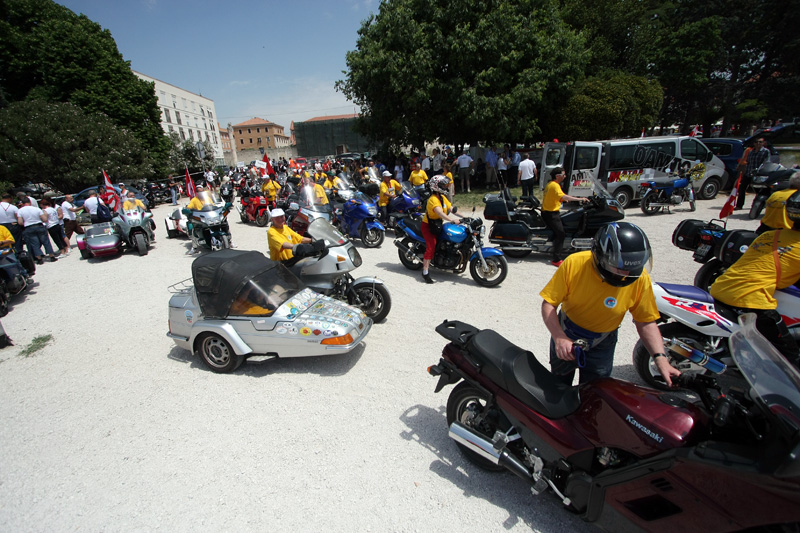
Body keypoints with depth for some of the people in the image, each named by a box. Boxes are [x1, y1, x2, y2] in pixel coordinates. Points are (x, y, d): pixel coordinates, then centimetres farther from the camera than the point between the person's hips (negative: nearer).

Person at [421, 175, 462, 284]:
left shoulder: (443, 197, 7)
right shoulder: (433, 199, -22)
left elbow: (451, 209, 5)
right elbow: (439, 212, -38)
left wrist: (462, 218, -7)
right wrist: (452, 220, -50)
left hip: (438, 225, 9)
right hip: (428, 225, -9)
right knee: (431, 246, -22)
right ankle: (425, 272, -21)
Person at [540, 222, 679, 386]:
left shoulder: (640, 279, -22)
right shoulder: (574, 264, -28)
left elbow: (646, 322, -12)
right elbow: (549, 304, -23)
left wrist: (660, 358, -24)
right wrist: (558, 337, -35)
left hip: (601, 345, 1)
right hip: (565, 336, 0)